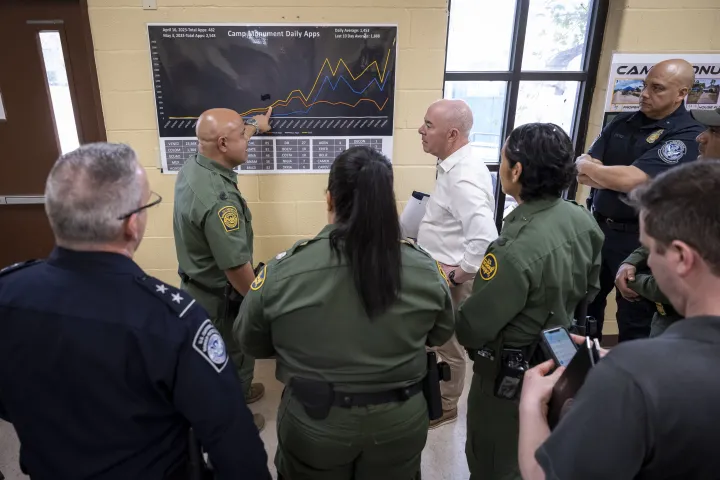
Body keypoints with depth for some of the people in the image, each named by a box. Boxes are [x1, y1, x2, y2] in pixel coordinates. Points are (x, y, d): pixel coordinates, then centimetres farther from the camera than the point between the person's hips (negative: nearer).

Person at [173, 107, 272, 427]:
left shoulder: (193, 165, -7)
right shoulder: (218, 199, -36)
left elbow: (229, 144, 17)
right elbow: (236, 268, -30)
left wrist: (256, 125, 32)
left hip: (198, 285, 9)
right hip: (219, 297, -9)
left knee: (222, 355, 29)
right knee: (234, 358, 15)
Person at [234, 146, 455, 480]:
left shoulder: (283, 270, -19)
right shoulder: (426, 270, -14)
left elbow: (251, 344, -3)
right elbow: (440, 335, 4)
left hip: (312, 425, -1)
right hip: (400, 424, 2)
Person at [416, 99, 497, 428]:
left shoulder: (463, 177, -28)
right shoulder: (456, 163, 3)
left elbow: (485, 238, -37)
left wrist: (458, 275, -25)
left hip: (451, 278, -9)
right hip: (442, 271, 9)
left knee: (447, 343, 11)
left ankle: (444, 406, 33)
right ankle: (435, 391, 46)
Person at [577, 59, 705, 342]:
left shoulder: (687, 136, -13)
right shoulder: (623, 123, 7)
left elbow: (631, 180, -24)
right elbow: (581, 171, -1)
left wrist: (589, 168, -8)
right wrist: (614, 177, -19)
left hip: (638, 239, -6)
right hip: (597, 226, 6)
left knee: (635, 321, 10)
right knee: (583, 307, 19)